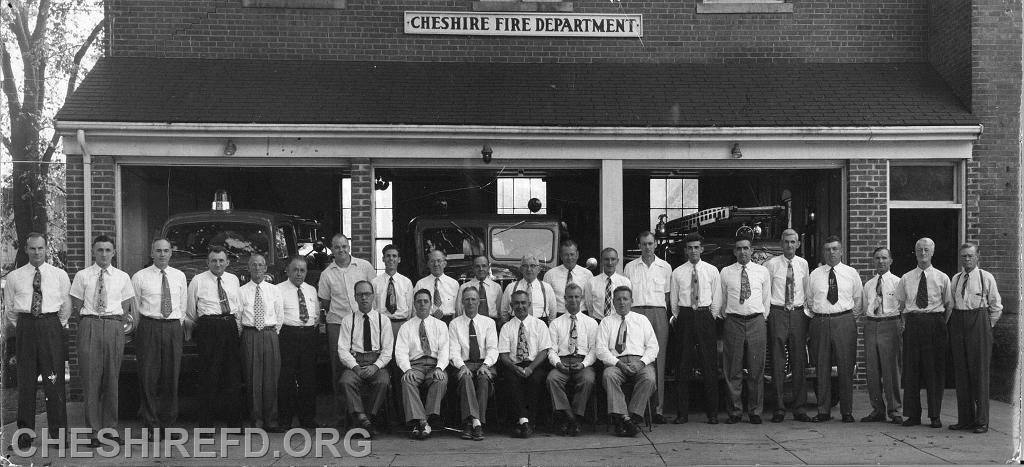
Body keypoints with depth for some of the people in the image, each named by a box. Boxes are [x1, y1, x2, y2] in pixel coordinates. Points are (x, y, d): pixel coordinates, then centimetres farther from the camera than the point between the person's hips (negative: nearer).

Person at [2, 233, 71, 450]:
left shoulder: (60, 275, 7)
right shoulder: (14, 277, 8)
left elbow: (66, 305, 11)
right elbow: (9, 310, 12)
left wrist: (59, 326, 6)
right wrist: (16, 330, 7)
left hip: (51, 327, -1)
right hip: (25, 327, 1)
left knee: (55, 381, -1)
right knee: (25, 381, 3)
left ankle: (58, 434, 6)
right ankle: (25, 435, 12)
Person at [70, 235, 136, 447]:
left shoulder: (123, 277, 10)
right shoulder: (82, 276, 6)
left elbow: (125, 309, 11)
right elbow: (76, 307, 7)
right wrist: (91, 316, 0)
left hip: (114, 327, 1)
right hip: (89, 326, -1)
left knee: (112, 378, 4)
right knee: (91, 378, -2)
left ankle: (111, 428, 12)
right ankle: (94, 430, 4)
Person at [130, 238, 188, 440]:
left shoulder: (179, 276, 11)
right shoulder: (140, 277, 2)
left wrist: (178, 325, 9)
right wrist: (143, 329, 3)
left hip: (174, 328, 3)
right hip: (149, 327, -3)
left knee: (171, 378, 5)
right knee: (149, 378, -4)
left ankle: (168, 424, 14)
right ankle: (151, 425, 4)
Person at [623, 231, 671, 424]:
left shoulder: (665, 267, 12)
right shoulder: (630, 267, 11)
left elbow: (668, 294, 14)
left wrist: (662, 312, 3)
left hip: (658, 314, 0)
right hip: (636, 312, 0)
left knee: (658, 359, -2)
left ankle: (658, 408, 0)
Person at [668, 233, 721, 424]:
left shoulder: (712, 271, 7)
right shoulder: (677, 272, 8)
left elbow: (717, 299, 10)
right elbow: (673, 299, 12)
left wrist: (711, 317, 6)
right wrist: (677, 317, 8)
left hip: (705, 317, 0)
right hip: (684, 317, 0)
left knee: (709, 366, -1)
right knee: (683, 367, -1)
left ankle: (712, 413, 5)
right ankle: (682, 413, 4)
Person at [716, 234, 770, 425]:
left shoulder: (762, 271, 9)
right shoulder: (725, 272, 7)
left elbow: (767, 299, 14)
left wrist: (762, 319, 10)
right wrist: (724, 316, 9)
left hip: (756, 322, 0)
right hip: (733, 321, 0)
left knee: (756, 370, 1)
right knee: (733, 371, 1)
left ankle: (755, 411, 10)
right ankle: (735, 411, 9)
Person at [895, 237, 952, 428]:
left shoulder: (942, 278, 6)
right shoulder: (906, 278, 10)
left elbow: (949, 304, 10)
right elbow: (900, 303, 16)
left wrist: (943, 325, 1)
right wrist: (903, 322, 5)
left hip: (935, 323, -1)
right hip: (912, 324, 2)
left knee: (935, 370, 0)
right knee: (911, 369, 1)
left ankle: (935, 416, 8)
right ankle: (912, 414, 8)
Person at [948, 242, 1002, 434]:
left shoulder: (986, 277, 1)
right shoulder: (955, 279, 12)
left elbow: (996, 306, 5)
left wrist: (986, 326, 2)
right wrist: (955, 323, 9)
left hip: (979, 323, -4)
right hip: (958, 323, 4)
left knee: (979, 371, -4)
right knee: (961, 372, 5)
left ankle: (982, 421, 1)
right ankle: (965, 419, 12)